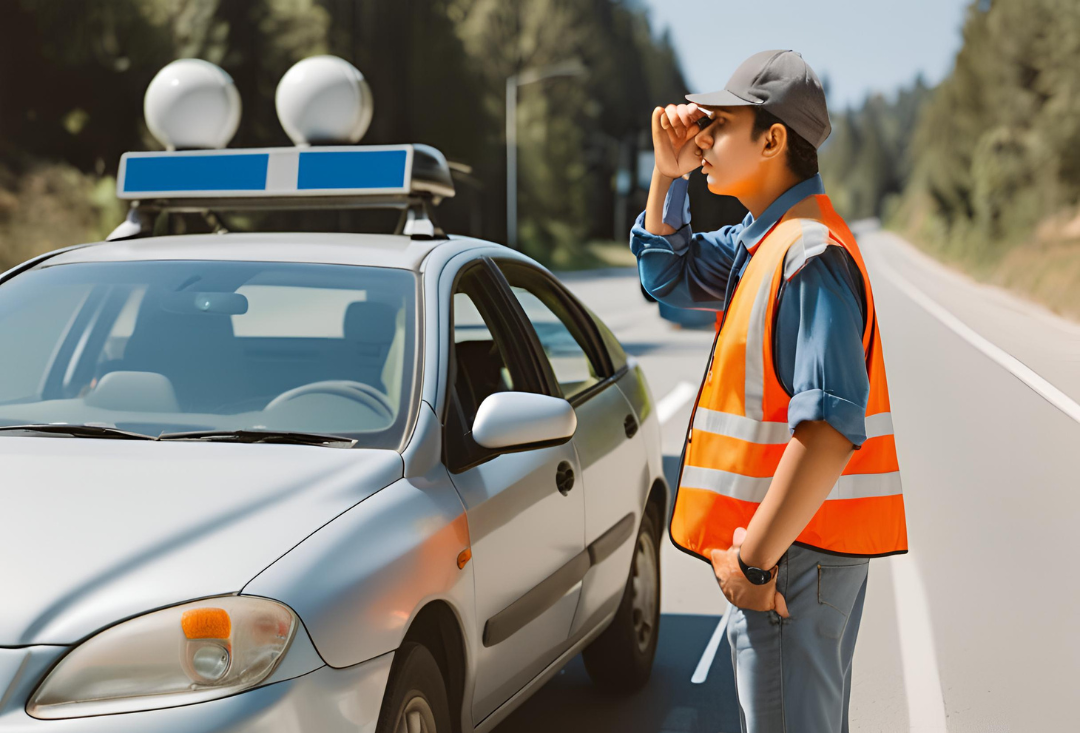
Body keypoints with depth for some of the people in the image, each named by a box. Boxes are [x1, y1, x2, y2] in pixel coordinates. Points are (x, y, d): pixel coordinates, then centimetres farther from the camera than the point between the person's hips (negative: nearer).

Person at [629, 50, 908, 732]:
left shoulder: (811, 253, -21)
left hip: (794, 547, -10)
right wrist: (668, 173, 10)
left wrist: (754, 557, -25)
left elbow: (830, 428, -28)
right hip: (786, 539, 10)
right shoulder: (765, 240, 10)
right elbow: (668, 273, 26)